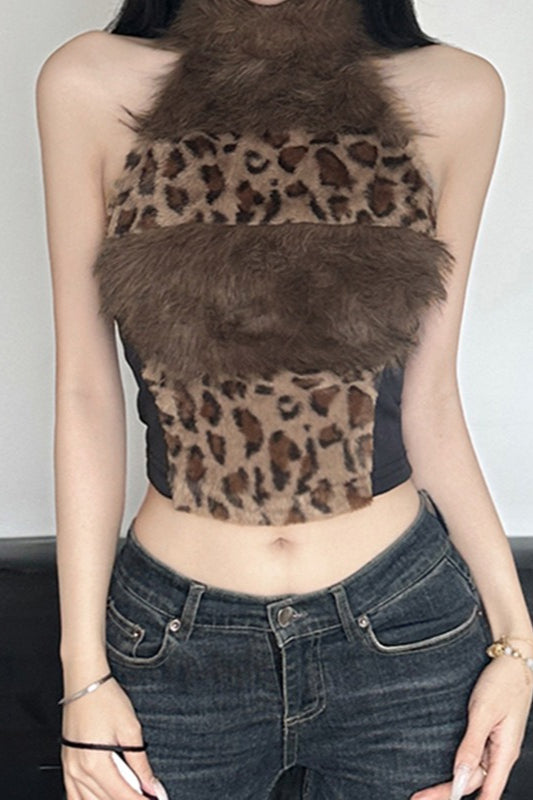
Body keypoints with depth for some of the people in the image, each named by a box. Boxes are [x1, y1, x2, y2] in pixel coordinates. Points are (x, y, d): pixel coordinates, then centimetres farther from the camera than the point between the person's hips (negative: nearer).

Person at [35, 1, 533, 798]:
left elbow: (428, 400, 1)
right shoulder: (92, 84, -5)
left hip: (406, 634, 1)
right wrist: (83, 666, -3)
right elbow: (86, 395, -3)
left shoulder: (458, 96, -3)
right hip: (174, 639, 0)